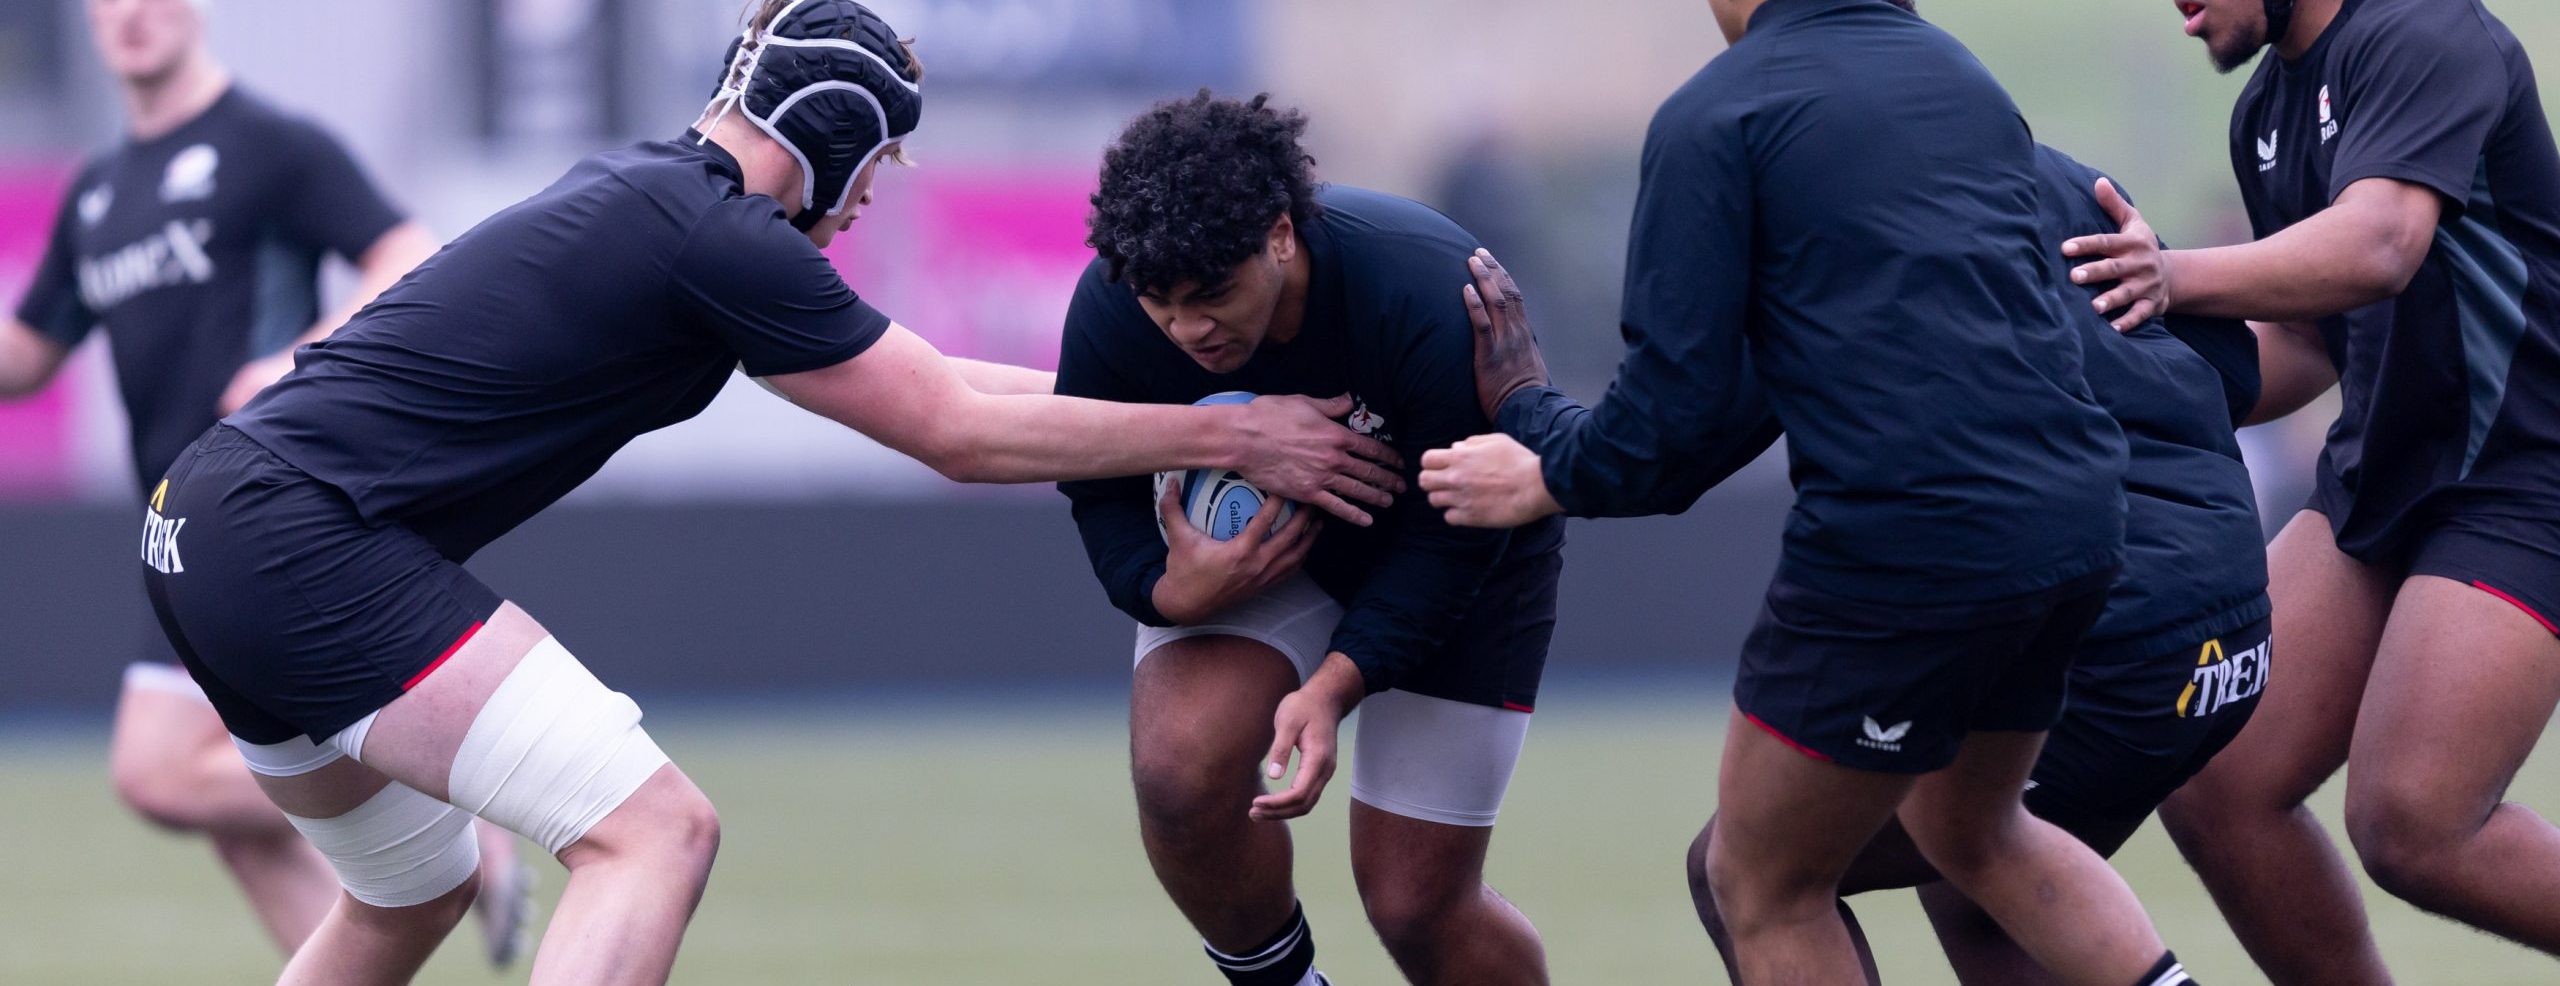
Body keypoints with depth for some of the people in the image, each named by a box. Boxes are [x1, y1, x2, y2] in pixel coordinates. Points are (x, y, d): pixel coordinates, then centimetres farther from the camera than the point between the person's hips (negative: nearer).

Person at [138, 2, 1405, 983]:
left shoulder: (651, 190, 16)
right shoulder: (723, 240, -11)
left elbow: (908, 379, 24)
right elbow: (954, 430, -5)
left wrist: (1150, 398, 25)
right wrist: (1225, 434, 3)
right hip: (310, 547, -10)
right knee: (653, 830, -14)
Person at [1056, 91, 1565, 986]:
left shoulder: (1434, 296, -36)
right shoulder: (1109, 309, -26)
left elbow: (1454, 531, -26)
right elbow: (1102, 488, -9)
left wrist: (1335, 684, -38)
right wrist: (1167, 589, -31)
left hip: (1463, 557, -2)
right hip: (1246, 543, 2)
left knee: (1415, 904, -5)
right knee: (1178, 770, -26)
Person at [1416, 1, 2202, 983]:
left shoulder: (1712, 116, -4)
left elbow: (1679, 404, -7)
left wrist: (1545, 477, 15)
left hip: (1904, 550, -7)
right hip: (2074, 525, 7)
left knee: (1764, 883, 14)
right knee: (1970, 830, 31)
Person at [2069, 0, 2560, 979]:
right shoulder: (2265, 111, 11)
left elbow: (2378, 246, -34)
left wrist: (2178, 278, -45)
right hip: (2380, 474, 9)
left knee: (2410, 828, -19)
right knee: (2216, 789, -4)